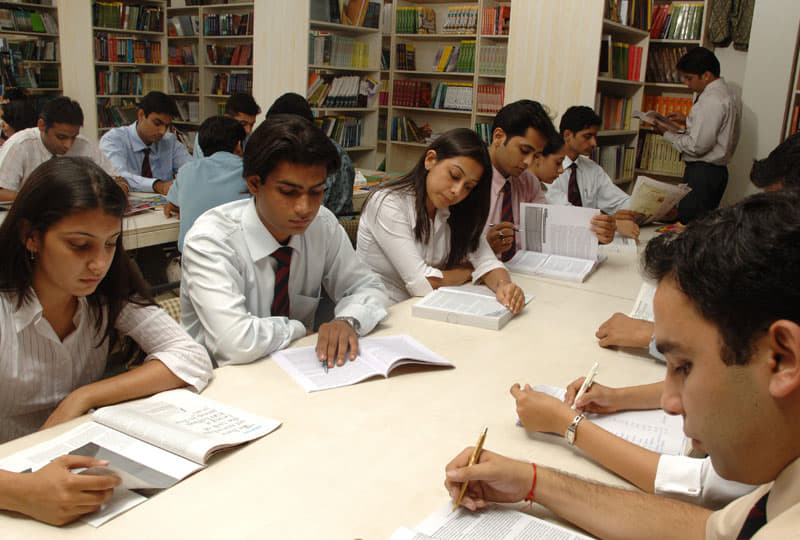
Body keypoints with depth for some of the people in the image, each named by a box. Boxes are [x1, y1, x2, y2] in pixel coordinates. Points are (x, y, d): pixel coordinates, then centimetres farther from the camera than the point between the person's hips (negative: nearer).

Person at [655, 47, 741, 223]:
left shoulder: (711, 100, -19)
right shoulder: (730, 94, 13)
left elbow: (697, 146, -21)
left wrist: (666, 134, -9)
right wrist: (688, 120, 16)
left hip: (701, 173, -10)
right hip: (718, 170, 10)